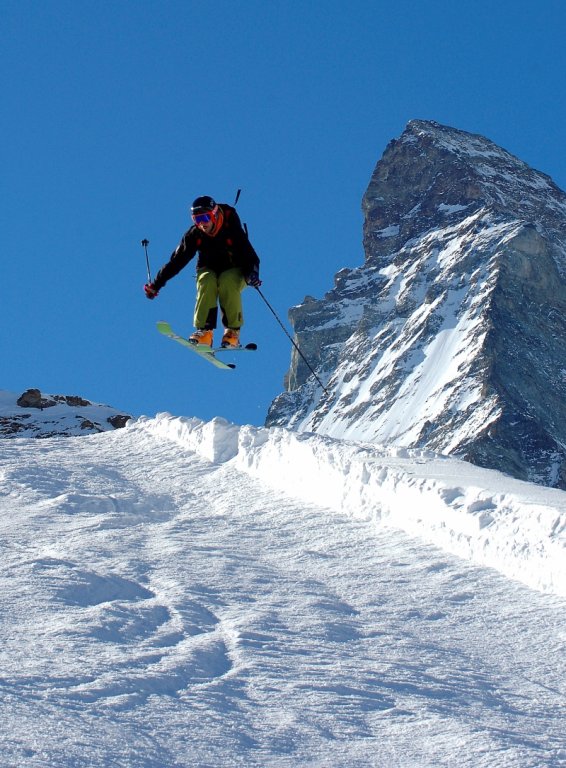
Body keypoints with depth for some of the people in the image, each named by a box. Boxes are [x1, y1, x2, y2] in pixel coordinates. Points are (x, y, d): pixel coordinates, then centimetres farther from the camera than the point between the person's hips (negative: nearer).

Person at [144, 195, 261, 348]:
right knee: (206, 282, -32)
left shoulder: (232, 229, -19)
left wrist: (252, 273, -42)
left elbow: (249, 254, -21)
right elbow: (176, 261, -8)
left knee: (228, 283, -35)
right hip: (209, 270, 2)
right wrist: (156, 284, -11)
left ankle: (232, 331, -25)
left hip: (234, 271, -2)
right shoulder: (194, 235, -11)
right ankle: (204, 331, -34)